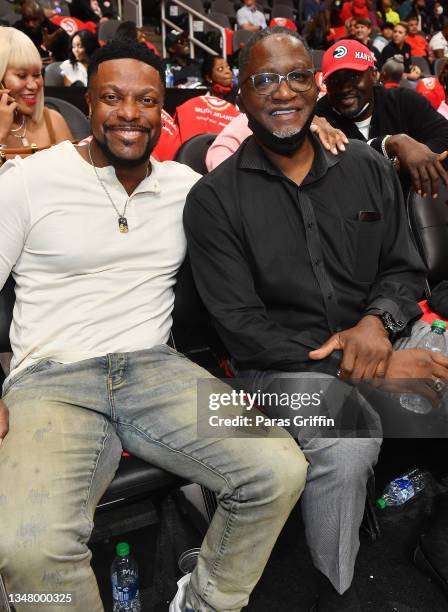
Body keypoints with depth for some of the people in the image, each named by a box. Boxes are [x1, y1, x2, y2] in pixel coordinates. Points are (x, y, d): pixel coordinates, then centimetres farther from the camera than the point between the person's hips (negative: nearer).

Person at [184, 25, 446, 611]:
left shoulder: (367, 168, 9)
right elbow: (241, 326, -10)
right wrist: (362, 368, -16)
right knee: (345, 448, -29)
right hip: (281, 364, -3)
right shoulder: (215, 197, -4)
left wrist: (377, 321, -11)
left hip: (378, 346, 4)